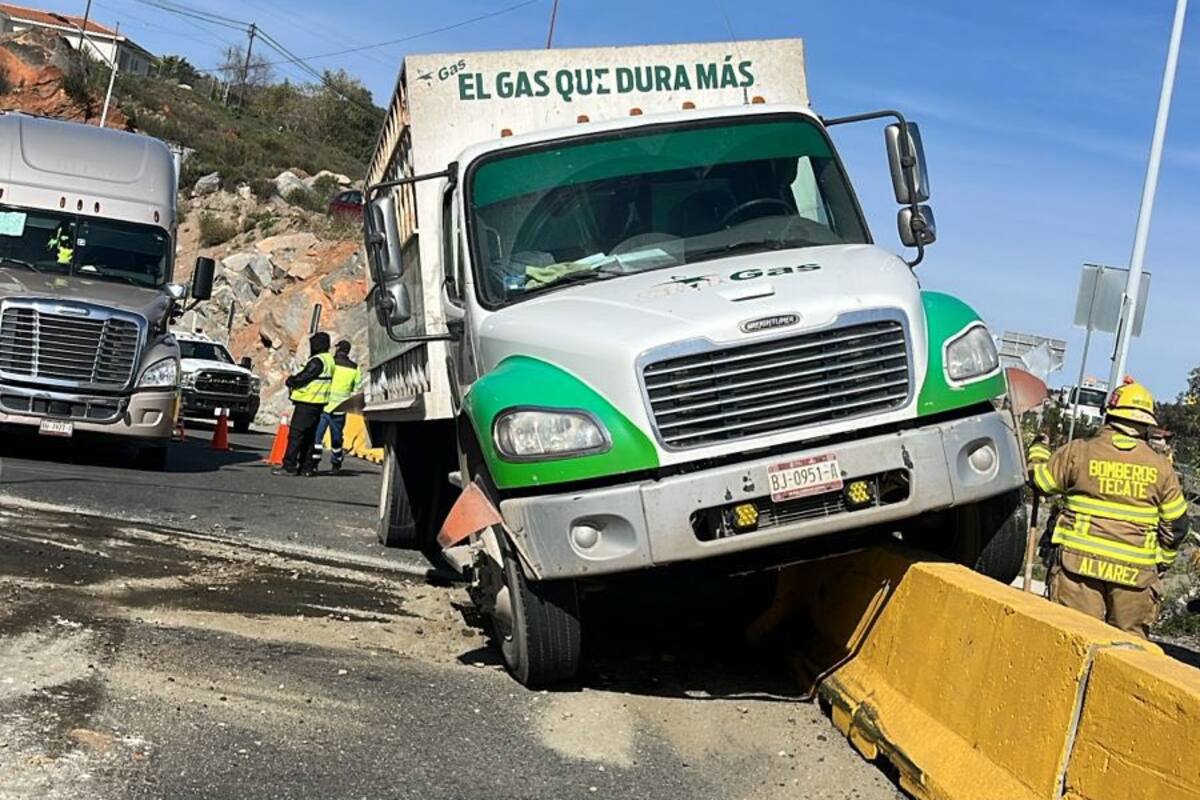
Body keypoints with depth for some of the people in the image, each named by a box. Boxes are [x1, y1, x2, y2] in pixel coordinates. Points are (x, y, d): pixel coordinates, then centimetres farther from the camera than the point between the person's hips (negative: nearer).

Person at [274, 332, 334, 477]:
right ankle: (306, 467, 15)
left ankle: (289, 466, -10)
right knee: (309, 436, 13)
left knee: (296, 434, -9)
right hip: (318, 404, 10)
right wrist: (294, 380, 9)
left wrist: (290, 381, 2)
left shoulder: (318, 361, -16)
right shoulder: (329, 360, 16)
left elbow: (303, 377, -18)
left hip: (307, 402, -10)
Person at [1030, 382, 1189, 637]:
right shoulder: (1161, 468, 5)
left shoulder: (1077, 452, -2)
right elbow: (1175, 525, 11)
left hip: (1081, 561, -1)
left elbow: (1040, 482, 13)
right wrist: (1161, 562, 25)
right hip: (1134, 572, 1)